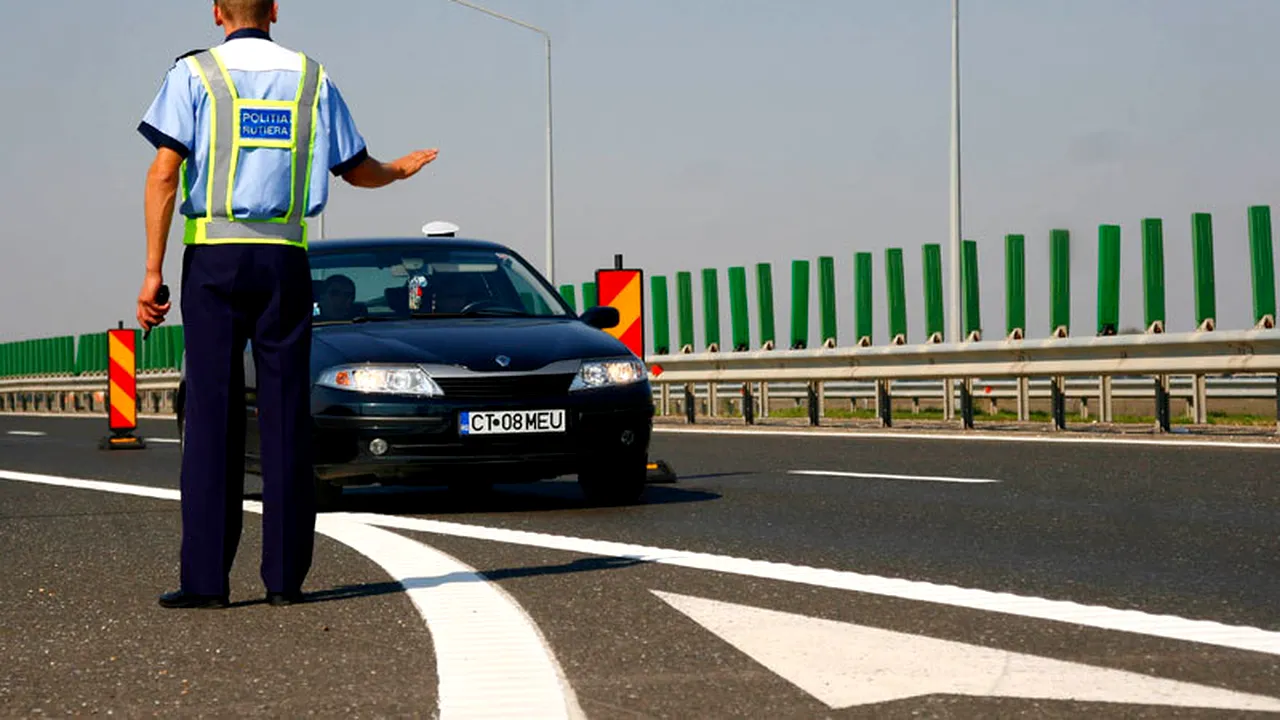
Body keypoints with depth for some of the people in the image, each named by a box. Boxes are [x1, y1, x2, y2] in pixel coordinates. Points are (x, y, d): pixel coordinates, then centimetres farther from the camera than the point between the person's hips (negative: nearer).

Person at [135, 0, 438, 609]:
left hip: (213, 258, -2)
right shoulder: (310, 78, 9)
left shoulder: (194, 74, 1)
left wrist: (153, 272, -8)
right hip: (284, 260, 2)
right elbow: (358, 170, 15)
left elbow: (164, 174, -8)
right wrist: (399, 170, 38)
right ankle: (284, 576, 3)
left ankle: (206, 577, -5)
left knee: (211, 416, -2)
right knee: (285, 416, 4)